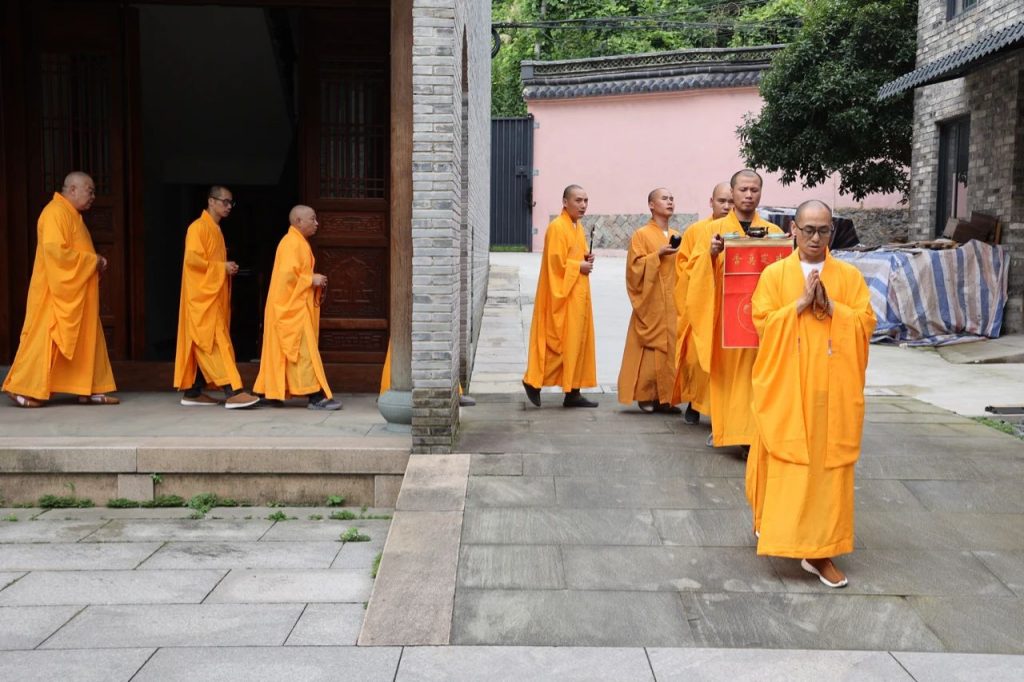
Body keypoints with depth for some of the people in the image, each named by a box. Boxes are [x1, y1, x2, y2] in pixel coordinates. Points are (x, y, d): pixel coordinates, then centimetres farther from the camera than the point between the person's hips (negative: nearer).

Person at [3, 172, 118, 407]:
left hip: (76, 293, 10)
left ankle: (90, 389, 12)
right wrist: (93, 260, -17)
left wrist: (95, 262, 3)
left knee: (87, 339, 9)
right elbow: (55, 250, -25)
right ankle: (23, 389, 4)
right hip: (58, 292, -10)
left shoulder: (73, 215, 17)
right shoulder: (56, 213, -14)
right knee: (46, 338, -5)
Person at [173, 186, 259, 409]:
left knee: (205, 344, 8)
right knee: (215, 342, -14)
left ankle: (193, 392, 12)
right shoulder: (198, 227, -9)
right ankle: (232, 392, -20)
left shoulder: (216, 230, 19)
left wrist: (227, 268, 5)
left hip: (214, 296, 9)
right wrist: (222, 267, -15)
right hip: (202, 296, -9)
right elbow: (192, 258, -19)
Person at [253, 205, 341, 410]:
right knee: (304, 350, -10)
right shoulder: (292, 243, -14)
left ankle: (269, 392, 16)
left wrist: (314, 280, 9)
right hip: (292, 308, -10)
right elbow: (287, 274, -23)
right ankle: (316, 397, -11)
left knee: (282, 352, 12)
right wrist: (312, 279, -15)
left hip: (295, 307, 10)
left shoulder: (297, 242, 18)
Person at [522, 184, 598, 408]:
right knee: (558, 341, -6)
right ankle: (533, 380, 7)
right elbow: (556, 263, -19)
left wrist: (586, 259, 5)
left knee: (578, 341, 8)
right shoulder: (557, 228, -13)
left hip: (578, 295, 9)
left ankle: (573, 393, 12)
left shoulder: (578, 228, 15)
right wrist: (579, 267, -12)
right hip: (562, 294, -9)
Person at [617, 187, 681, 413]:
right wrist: (658, 255, -17)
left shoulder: (676, 236, 17)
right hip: (652, 302, -5)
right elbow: (635, 266, -9)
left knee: (671, 348, 2)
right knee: (651, 348, -6)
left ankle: (665, 397, 7)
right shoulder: (641, 234, -1)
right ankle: (646, 396, 3)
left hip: (672, 303, 6)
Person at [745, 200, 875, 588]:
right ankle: (774, 525, 27)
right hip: (786, 387, -1)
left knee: (827, 465, 1)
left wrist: (831, 306, -13)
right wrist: (801, 304, -15)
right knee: (783, 463, 3)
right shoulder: (774, 274, 2)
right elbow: (762, 322, -6)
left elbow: (866, 323, 0)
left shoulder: (850, 276, 6)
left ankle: (820, 551, 7)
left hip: (833, 389, 1)